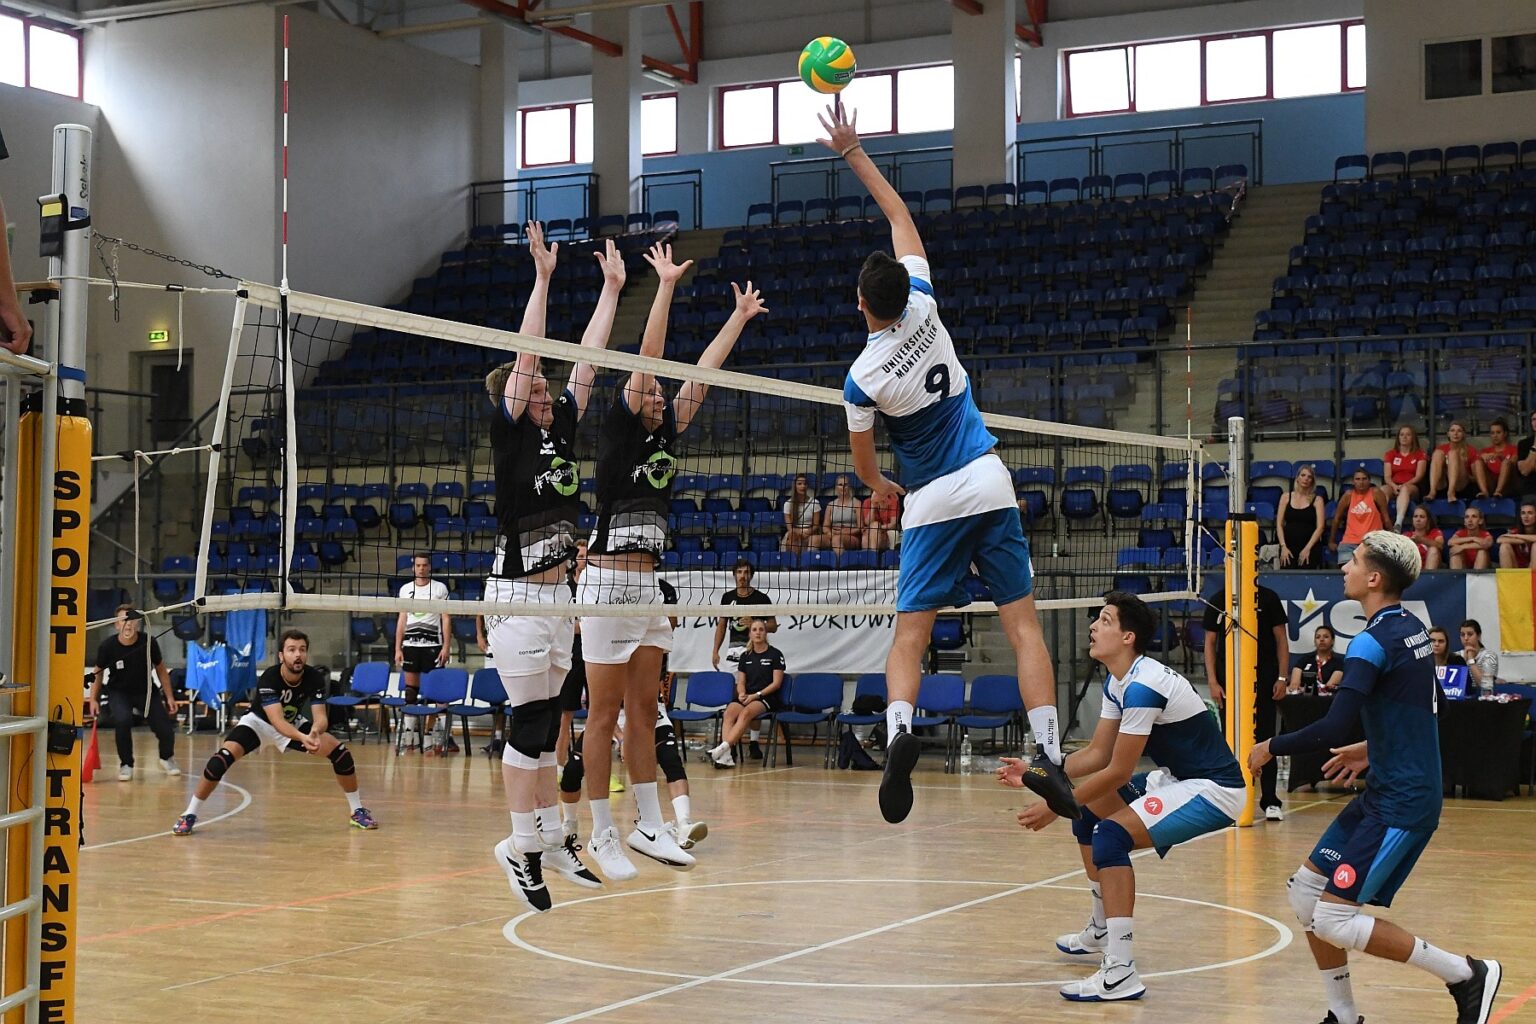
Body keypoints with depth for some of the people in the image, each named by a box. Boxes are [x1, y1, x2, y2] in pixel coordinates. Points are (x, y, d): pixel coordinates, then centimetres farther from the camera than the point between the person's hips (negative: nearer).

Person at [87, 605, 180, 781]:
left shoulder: (149, 643, -20)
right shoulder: (108, 646, -21)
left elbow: (161, 670, -3)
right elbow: (98, 672, -1)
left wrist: (169, 697, -2)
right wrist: (93, 699, -6)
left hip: (146, 690, 1)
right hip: (118, 691, -1)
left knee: (164, 726, -6)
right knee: (122, 720, -30)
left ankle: (167, 758, 31)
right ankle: (126, 765, -5)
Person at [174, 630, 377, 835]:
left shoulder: (315, 678, -24)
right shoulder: (268, 679, -35)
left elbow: (320, 716, -30)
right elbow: (277, 721, -44)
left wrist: (315, 731, -54)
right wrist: (303, 737, -62)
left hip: (294, 723, 3)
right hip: (260, 721, -3)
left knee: (340, 752, -11)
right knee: (224, 756, -28)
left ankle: (358, 811, 8)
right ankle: (189, 815, -14)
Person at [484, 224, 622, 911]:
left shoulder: (562, 428, 10)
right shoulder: (508, 431, -6)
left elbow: (586, 361, 12)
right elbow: (527, 354, -14)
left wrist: (612, 288, 12)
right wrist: (543, 276, -15)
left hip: (557, 595, 7)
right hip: (517, 597, -7)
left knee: (546, 724, 11)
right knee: (530, 723, -6)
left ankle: (551, 839, 16)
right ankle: (521, 848, 0)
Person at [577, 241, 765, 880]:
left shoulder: (666, 436, 14)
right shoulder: (617, 430, -3)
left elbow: (701, 375, 18)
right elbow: (647, 359, -10)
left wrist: (740, 317, 20)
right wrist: (666, 286, -10)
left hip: (647, 587, 7)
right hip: (608, 583, -7)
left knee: (643, 710, 9)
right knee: (604, 714, -3)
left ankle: (649, 827, 12)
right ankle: (603, 834, 1)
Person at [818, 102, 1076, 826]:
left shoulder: (862, 377, -9)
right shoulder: (923, 305, -5)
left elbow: (863, 461, 6)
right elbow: (899, 215, 8)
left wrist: (881, 487, 28)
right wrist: (853, 151, 11)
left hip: (930, 504, -2)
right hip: (988, 486, 2)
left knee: (910, 636, 3)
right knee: (1022, 626, 0)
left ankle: (899, 731, -23)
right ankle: (1050, 758, -10)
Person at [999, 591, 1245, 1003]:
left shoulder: (1144, 686, -26)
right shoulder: (1117, 682, 5)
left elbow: (1118, 772, -23)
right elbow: (1097, 753, 9)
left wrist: (1055, 807, -16)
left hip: (1214, 789, -11)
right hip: (1178, 778, 11)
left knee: (1112, 836, -27)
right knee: (1089, 814, 20)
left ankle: (1120, 975, -28)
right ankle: (1101, 930, 39)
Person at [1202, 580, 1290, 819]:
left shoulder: (1268, 598, 2)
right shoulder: (1216, 602, 6)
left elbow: (1281, 639, 4)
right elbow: (1210, 643, 8)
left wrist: (1282, 677, -4)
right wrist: (1213, 682, -1)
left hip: (1263, 679, -2)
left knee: (1265, 738, -1)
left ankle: (1270, 801, 3)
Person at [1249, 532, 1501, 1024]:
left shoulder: (1374, 641, -19)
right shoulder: (1411, 627, 9)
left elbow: (1333, 729, -26)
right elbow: (1424, 709, 23)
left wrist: (1271, 747, -11)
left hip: (1401, 803, -9)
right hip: (1387, 792, 9)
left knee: (1333, 920, -9)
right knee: (1304, 891, 10)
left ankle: (1467, 975, 0)